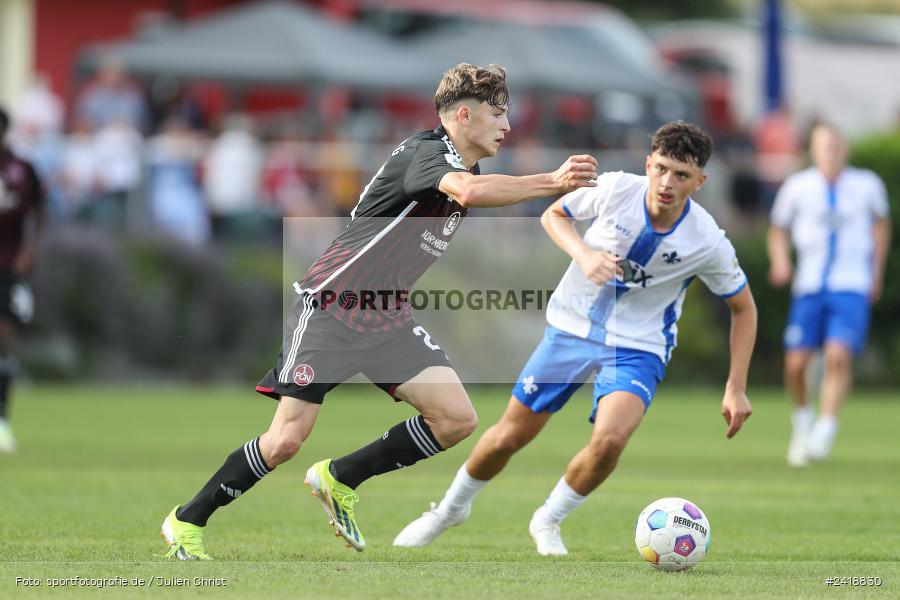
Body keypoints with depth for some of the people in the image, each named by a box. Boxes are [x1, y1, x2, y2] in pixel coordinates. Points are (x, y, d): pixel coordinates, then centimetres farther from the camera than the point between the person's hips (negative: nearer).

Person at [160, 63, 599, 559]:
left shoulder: (462, 165, 10)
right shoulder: (425, 152, -19)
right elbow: (470, 191, -41)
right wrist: (552, 182, -38)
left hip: (387, 316, 9)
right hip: (330, 306, -9)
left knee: (457, 419, -7)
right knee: (286, 441, -11)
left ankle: (340, 479, 9)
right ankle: (187, 521, 9)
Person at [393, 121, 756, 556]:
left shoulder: (708, 242, -18)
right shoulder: (614, 189, -17)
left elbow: (743, 308, -2)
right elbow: (553, 214, 2)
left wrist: (736, 388, -7)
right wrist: (583, 254, -18)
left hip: (638, 346, -1)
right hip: (573, 326, 1)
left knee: (609, 439, -27)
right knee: (509, 436, 5)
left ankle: (548, 522, 2)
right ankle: (451, 508, 36)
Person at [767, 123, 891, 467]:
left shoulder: (866, 186, 2)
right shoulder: (798, 187, 1)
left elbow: (881, 222, 21)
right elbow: (779, 229, 14)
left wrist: (877, 271, 19)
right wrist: (780, 261, -5)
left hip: (851, 287, -1)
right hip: (809, 286, 1)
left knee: (838, 357, -20)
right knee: (795, 364, -4)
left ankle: (824, 431, -14)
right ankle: (802, 418, 25)